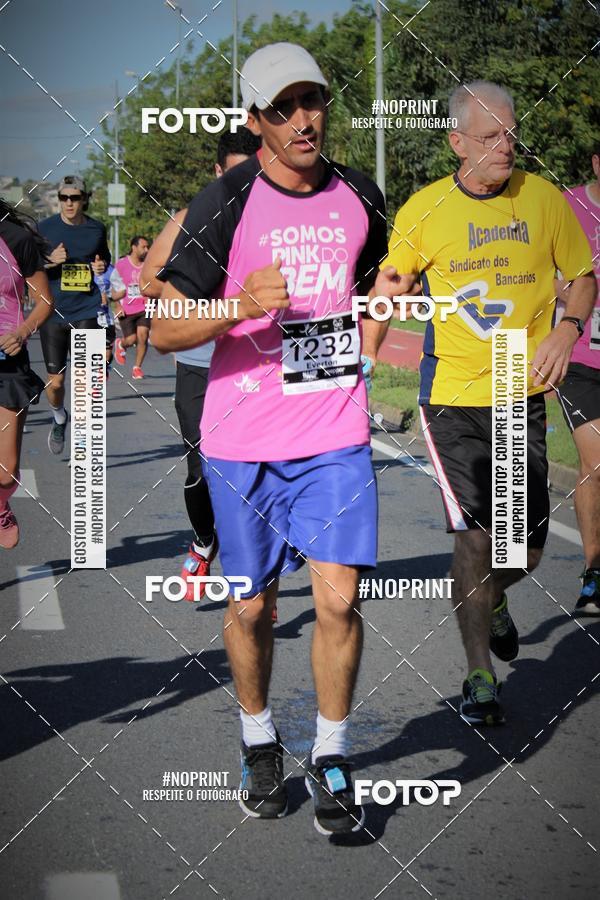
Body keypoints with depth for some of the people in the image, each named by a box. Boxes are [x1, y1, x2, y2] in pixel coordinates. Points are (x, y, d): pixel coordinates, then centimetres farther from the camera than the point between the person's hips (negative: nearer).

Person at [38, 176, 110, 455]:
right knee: (55, 382, 4)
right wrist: (50, 261, -16)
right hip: (53, 313, 0)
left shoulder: (96, 229, 5)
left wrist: (102, 266, -1)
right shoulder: (45, 228, 0)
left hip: (86, 312, 0)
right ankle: (59, 418, 36)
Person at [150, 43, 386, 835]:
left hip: (336, 435, 2)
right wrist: (240, 307, -27)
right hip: (243, 441, -2)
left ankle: (331, 761, 10)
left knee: (338, 599, -7)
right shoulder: (226, 204, -9)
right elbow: (163, 330, -11)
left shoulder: (359, 197, 3)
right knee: (252, 606, 9)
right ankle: (259, 741, 33)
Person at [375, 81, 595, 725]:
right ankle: (479, 677, 6)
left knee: (526, 549, 6)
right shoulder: (423, 210, -3)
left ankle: (493, 601, 42)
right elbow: (391, 288, 6)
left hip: (524, 396, 2)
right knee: (475, 539, -10)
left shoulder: (543, 198, 0)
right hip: (451, 398, -2)